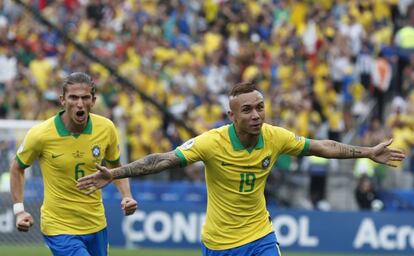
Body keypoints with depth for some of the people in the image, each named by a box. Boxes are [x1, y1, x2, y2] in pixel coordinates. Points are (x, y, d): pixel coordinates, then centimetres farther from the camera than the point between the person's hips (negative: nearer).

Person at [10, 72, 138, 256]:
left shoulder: (106, 128, -7)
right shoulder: (40, 135, -16)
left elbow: (115, 166, 12)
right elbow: (17, 168, 2)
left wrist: (126, 196, -4)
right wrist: (19, 210, -6)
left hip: (96, 225, 5)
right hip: (59, 229, -5)